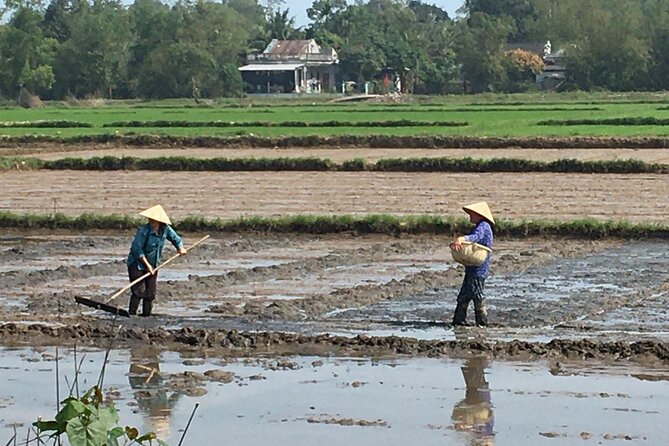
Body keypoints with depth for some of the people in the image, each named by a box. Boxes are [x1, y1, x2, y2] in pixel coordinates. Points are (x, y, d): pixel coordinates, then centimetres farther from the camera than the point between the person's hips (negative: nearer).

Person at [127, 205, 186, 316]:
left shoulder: (165, 229, -5)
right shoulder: (143, 231, -21)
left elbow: (175, 238, 12)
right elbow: (137, 249, -21)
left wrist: (180, 247, -8)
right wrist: (147, 265, -19)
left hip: (153, 265, 5)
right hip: (137, 264, -5)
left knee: (150, 293, 5)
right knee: (139, 290, -15)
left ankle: (146, 315, 15)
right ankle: (131, 315, -11)